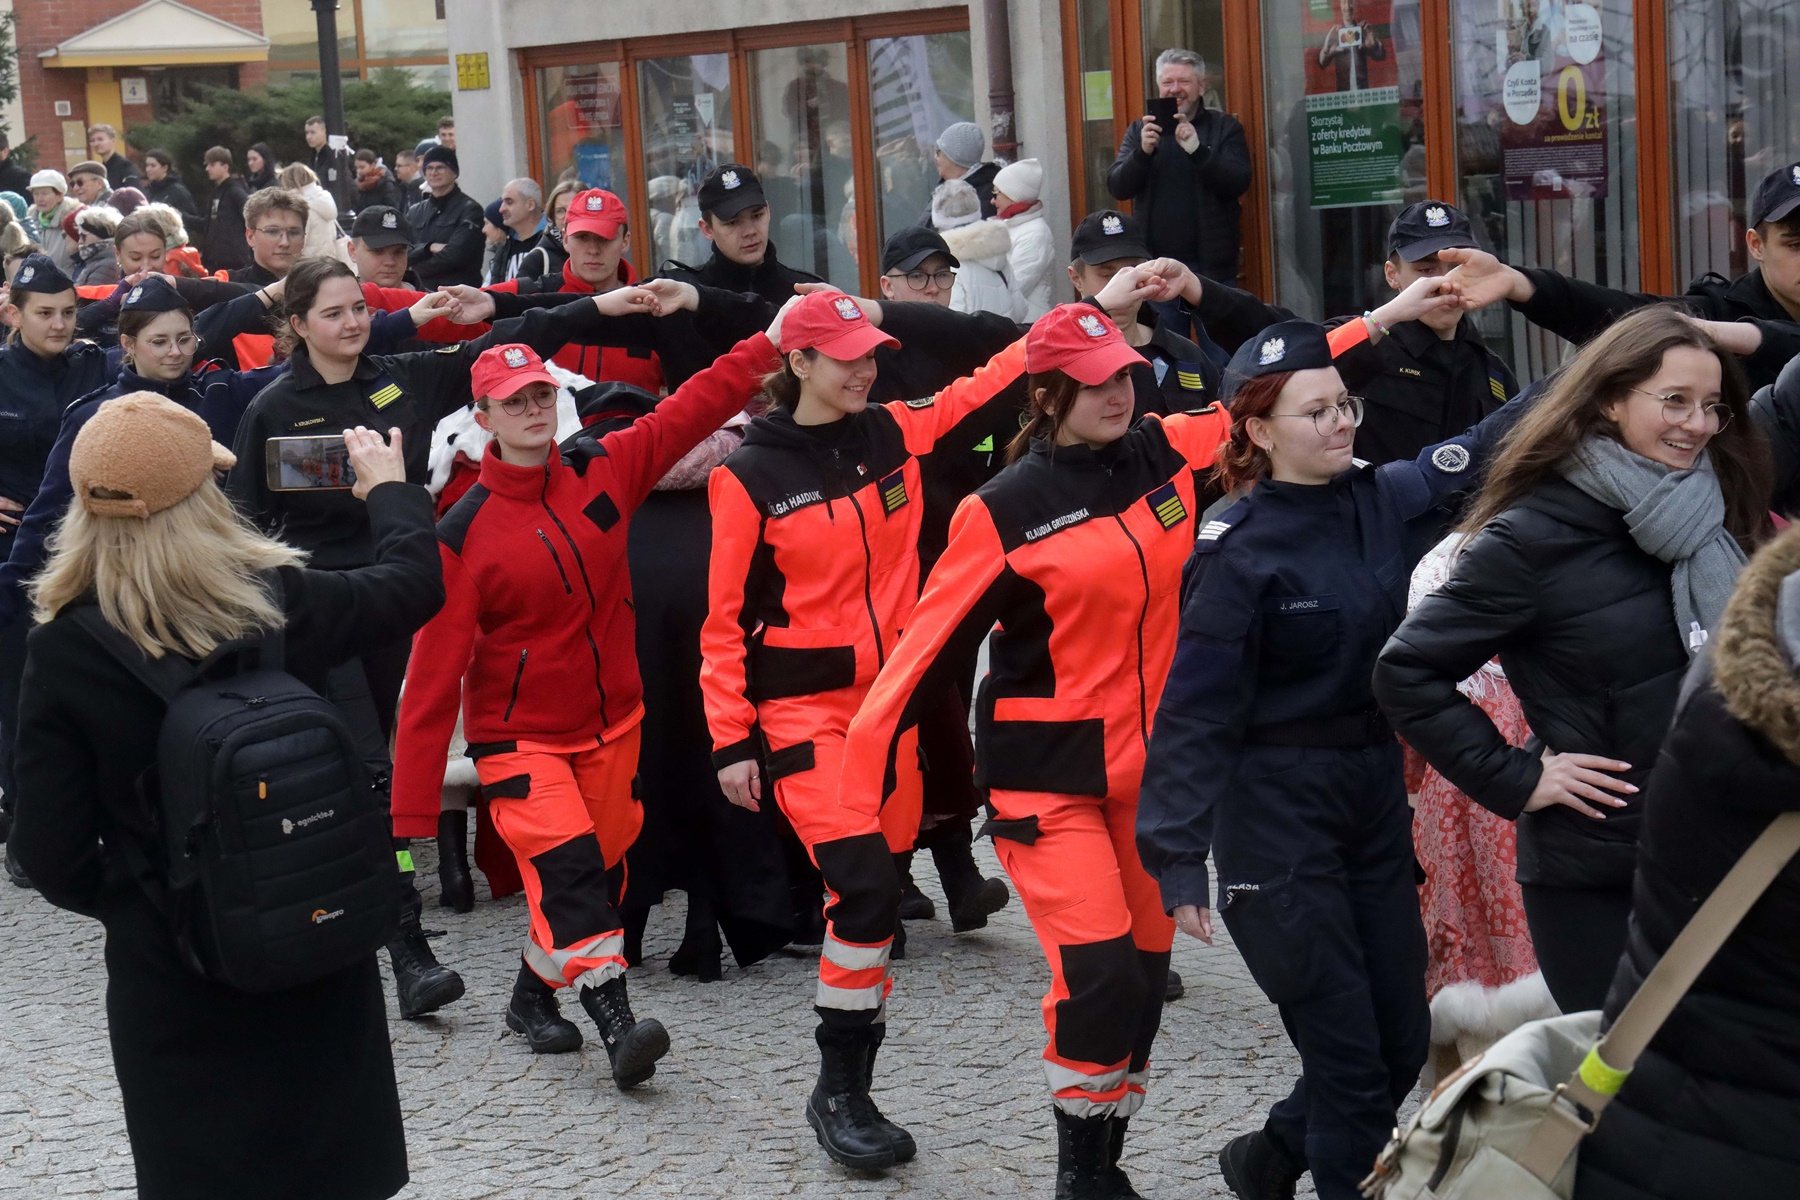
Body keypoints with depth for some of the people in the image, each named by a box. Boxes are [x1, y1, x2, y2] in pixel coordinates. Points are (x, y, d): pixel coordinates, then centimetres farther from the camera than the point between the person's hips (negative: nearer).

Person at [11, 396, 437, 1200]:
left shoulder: (64, 653, -15)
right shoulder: (281, 601, -11)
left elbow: (51, 850, -12)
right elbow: (415, 582, 9)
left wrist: (133, 904, 8)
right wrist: (389, 487, 28)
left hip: (170, 970, -1)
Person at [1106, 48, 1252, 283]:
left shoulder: (1225, 127, 4)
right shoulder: (1139, 131, 12)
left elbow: (1240, 183, -8)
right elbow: (1117, 188, 2)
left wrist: (1197, 150, -23)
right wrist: (1143, 152, -17)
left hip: (1211, 265, -2)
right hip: (1154, 264, 2)